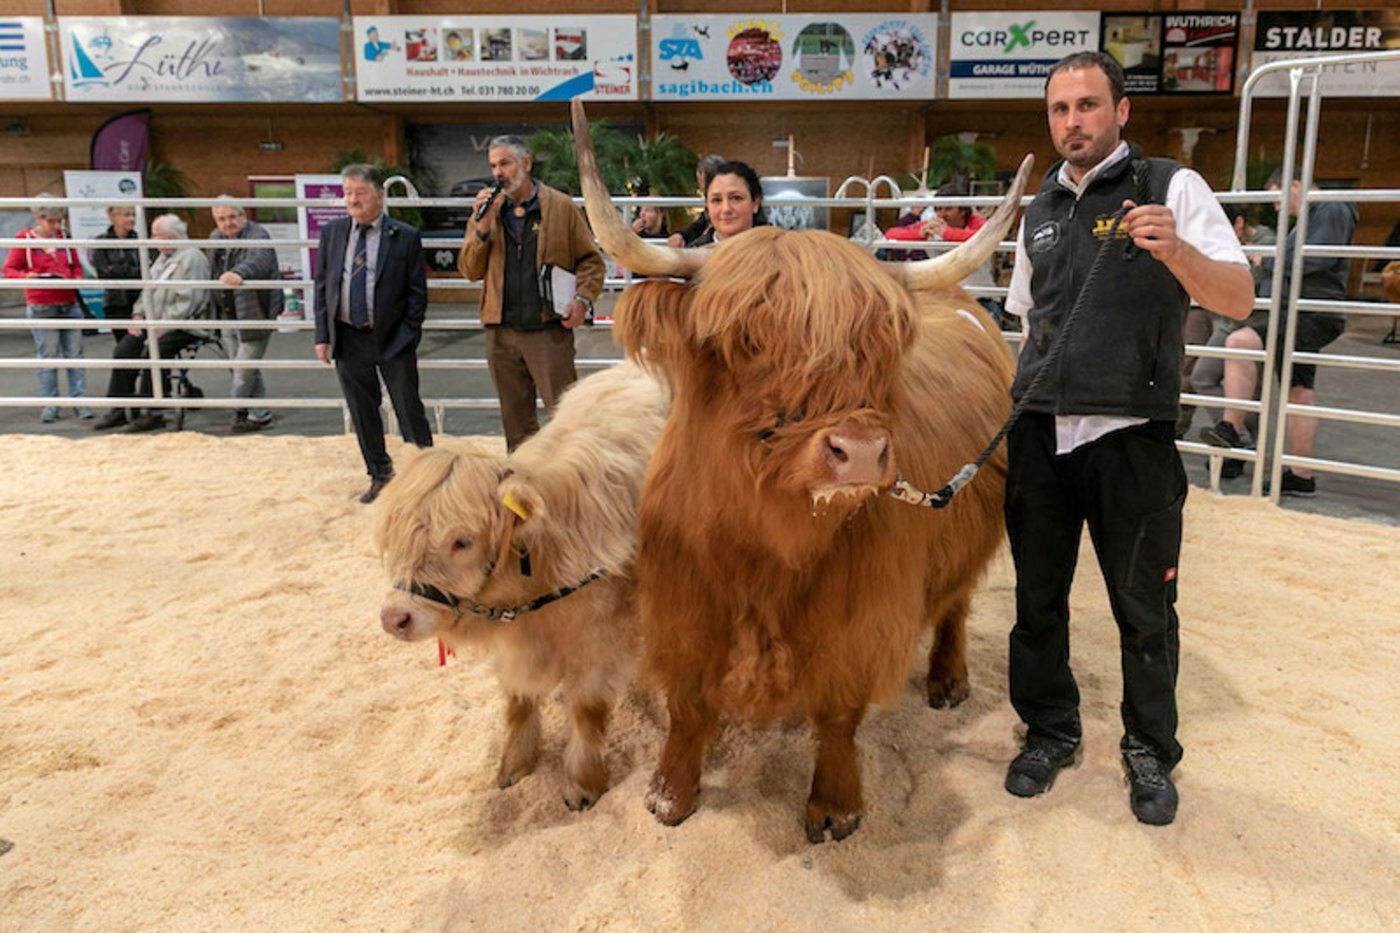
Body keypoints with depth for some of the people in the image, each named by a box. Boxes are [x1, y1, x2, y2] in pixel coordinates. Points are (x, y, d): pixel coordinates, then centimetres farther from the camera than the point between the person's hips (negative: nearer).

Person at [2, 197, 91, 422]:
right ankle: (49, 405, 6)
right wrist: (27, 276, -18)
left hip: (69, 304, 3)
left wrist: (76, 280, -3)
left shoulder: (64, 238, 10)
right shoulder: (24, 240, 0)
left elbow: (77, 266, 18)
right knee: (48, 357, 0)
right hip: (41, 308, -3)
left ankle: (79, 401, 7)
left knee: (75, 354, 2)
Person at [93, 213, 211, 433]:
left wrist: (162, 328, -22)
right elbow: (147, 289, 23)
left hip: (185, 325, -9)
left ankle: (153, 414, -16)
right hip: (155, 322, 10)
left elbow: (187, 302, -22)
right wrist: (138, 315, 6)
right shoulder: (163, 257, 18)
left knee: (152, 352, -27)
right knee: (124, 349, -3)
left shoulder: (190, 259, -14)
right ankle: (119, 409, 4)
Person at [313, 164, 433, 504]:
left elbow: (417, 291, -3)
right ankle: (379, 475, 26)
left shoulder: (406, 237, -5)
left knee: (409, 411, 4)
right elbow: (322, 285, 9)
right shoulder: (331, 232, 6)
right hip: (347, 338, 4)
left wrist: (409, 335, -9)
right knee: (362, 412, 12)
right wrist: (323, 335, 2)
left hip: (392, 338, -3)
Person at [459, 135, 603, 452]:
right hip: (501, 331, 4)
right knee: (515, 420, 12)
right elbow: (470, 270, 7)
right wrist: (482, 227, -7)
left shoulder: (561, 207, 3)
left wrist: (582, 299, -11)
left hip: (550, 330, -4)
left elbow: (590, 260, 5)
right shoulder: (486, 210, 12)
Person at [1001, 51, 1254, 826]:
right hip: (1039, 436, 5)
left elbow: (1239, 300, -9)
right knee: (1038, 596, 12)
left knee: (1144, 605, 7)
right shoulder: (1039, 212, 14)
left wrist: (1176, 249, -28)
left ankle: (1150, 752, 26)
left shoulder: (1172, 188, -1)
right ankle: (1050, 732, 30)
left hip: (1130, 437, -4)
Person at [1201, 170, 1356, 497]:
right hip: (1305, 319, 11)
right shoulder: (1309, 218, 27)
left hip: (1311, 318, -11)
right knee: (1298, 394, 9)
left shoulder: (1331, 210, -4)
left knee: (1240, 342, -27)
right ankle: (1301, 476, 12)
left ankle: (1231, 427, -28)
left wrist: (1268, 261, -6)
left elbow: (1316, 259, -17)